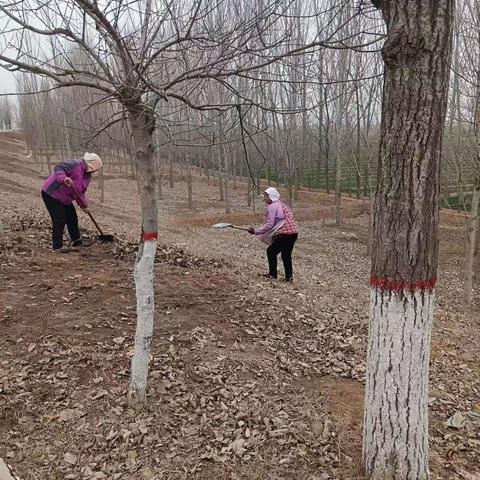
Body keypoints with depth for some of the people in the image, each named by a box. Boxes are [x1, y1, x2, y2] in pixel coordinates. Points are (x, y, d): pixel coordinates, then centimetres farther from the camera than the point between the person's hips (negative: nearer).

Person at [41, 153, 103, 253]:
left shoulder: (87, 176, 7)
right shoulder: (75, 165, -21)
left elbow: (81, 192, 11)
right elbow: (58, 168, -32)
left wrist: (82, 204, -3)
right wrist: (64, 178, -48)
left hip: (64, 198, 9)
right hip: (51, 194, -9)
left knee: (72, 218, 13)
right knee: (60, 219, -10)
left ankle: (77, 241, 28)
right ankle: (57, 246, 0)